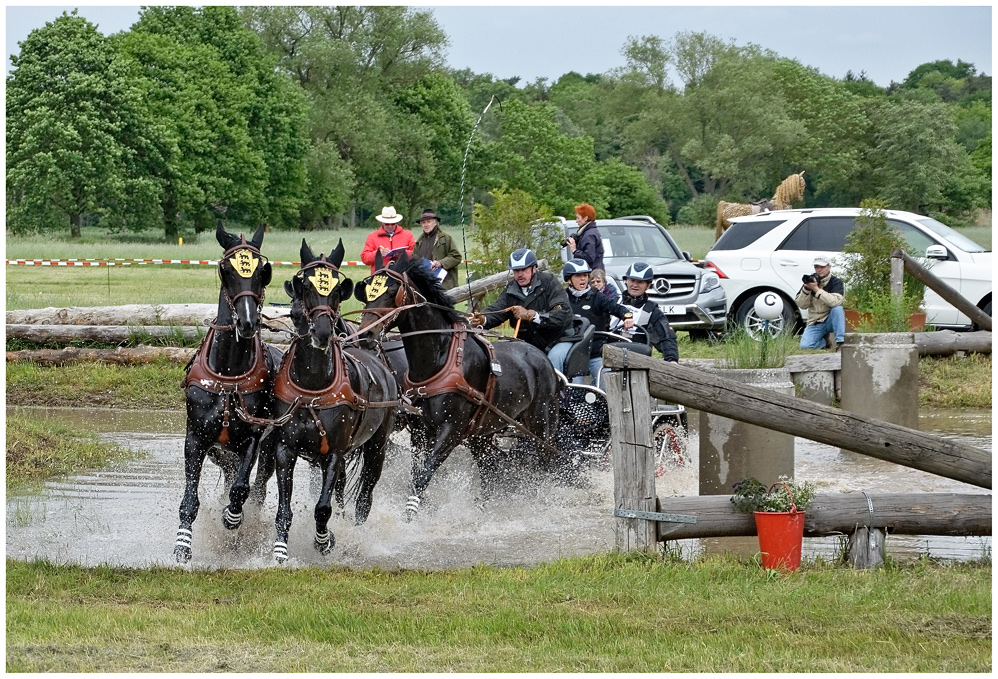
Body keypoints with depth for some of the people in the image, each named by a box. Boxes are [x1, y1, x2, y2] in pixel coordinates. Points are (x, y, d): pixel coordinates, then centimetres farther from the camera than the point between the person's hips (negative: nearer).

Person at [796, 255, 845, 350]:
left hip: (830, 320, -2)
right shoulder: (810, 281, 4)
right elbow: (802, 305, -4)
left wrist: (816, 289, -30)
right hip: (815, 324, 2)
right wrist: (806, 289, -19)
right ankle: (824, 343, 9)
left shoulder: (836, 283, -7)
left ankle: (840, 341, -29)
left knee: (838, 308, -34)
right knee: (804, 346, -22)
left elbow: (835, 301, -28)